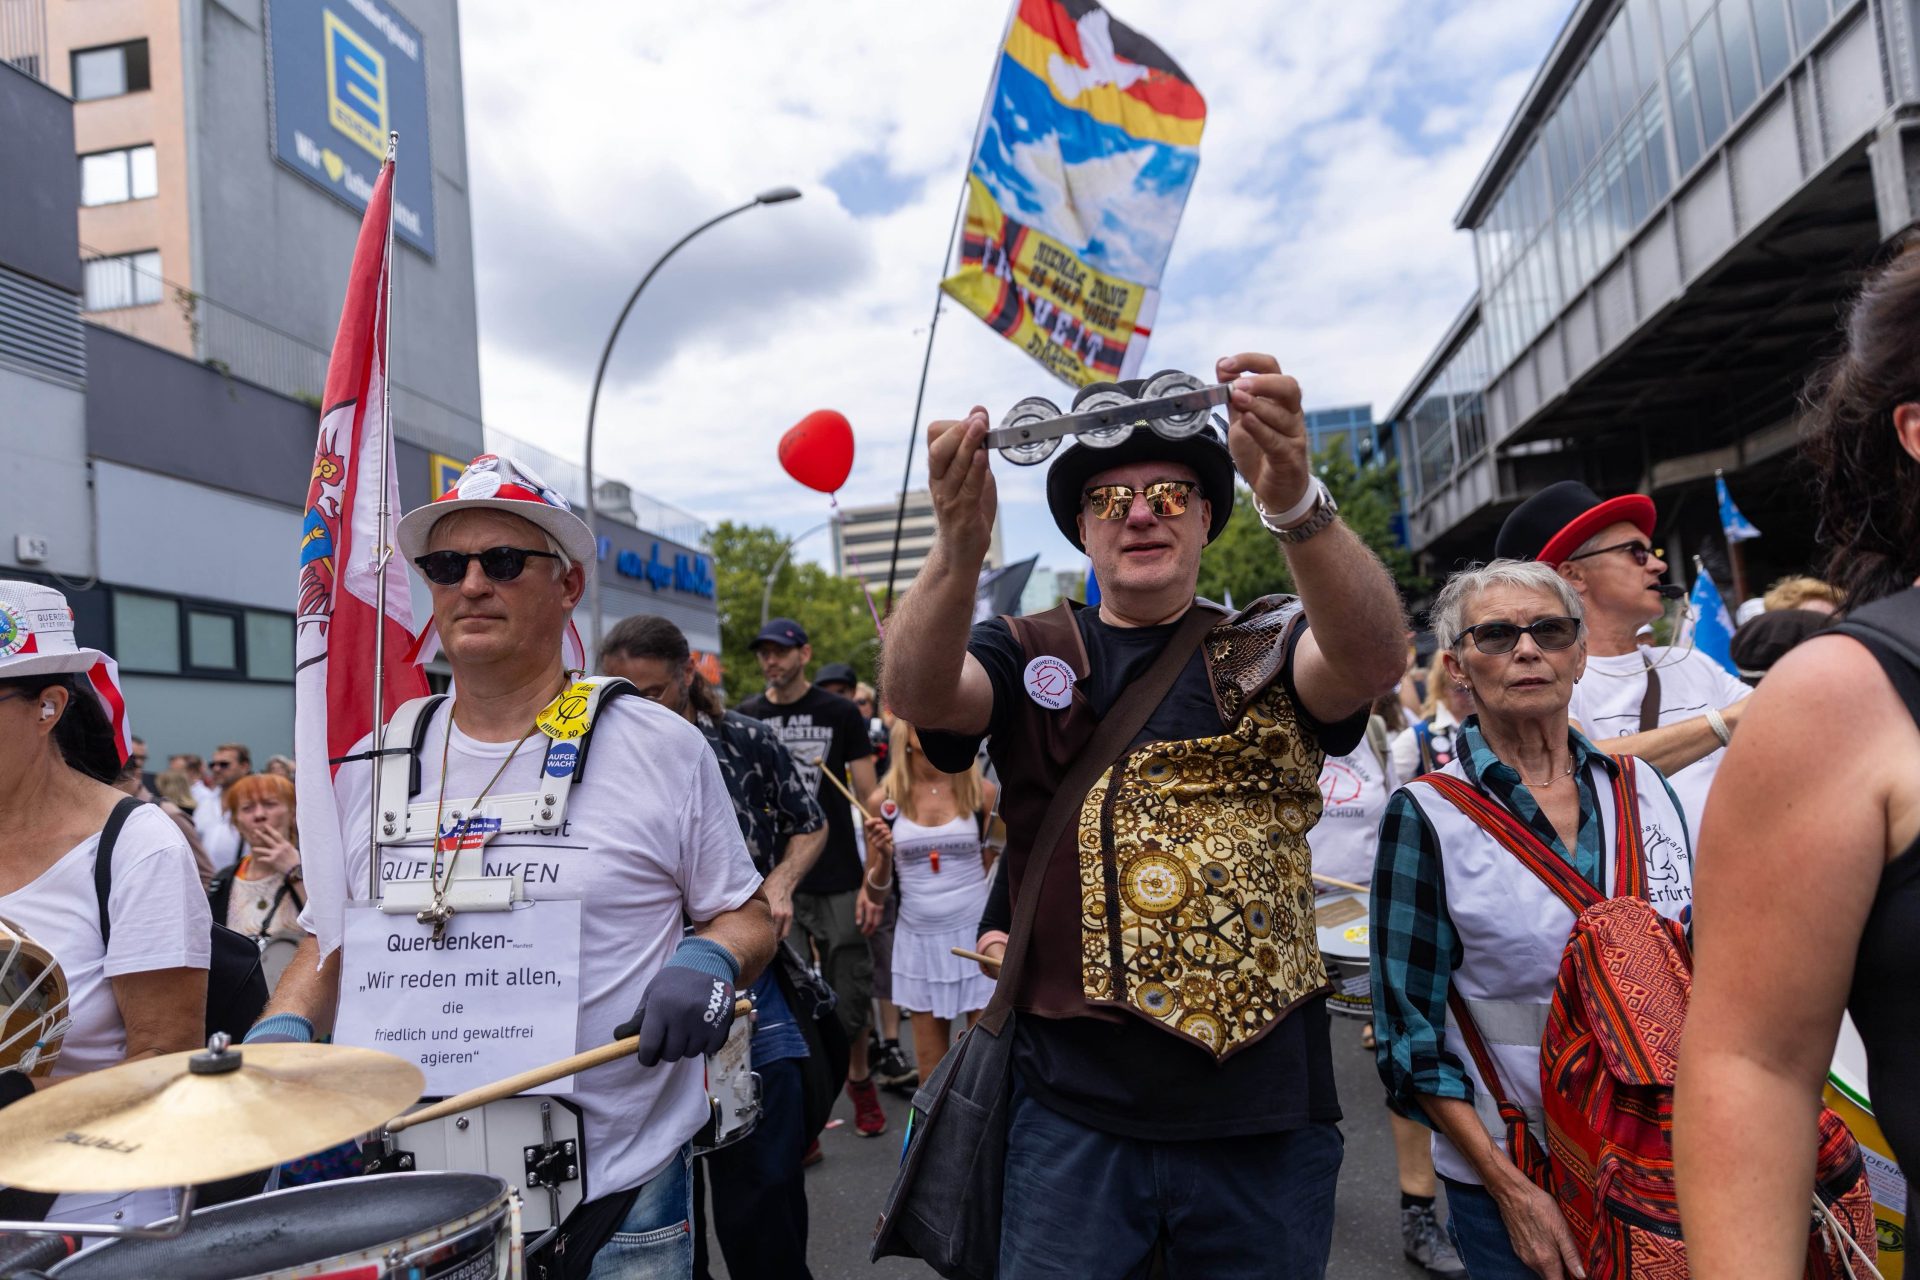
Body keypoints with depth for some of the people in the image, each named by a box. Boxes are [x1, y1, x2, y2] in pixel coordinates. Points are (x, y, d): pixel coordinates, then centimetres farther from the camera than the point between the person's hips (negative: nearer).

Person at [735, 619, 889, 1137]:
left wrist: (874, 877, -8)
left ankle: (860, 1080, 30)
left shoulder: (839, 713, -1)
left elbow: (870, 799, -1)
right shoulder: (746, 717, 6)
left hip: (838, 882, -2)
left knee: (851, 1000, 4)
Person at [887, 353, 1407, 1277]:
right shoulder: (1030, 653, 2)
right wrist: (959, 553, -38)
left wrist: (1295, 501, -38)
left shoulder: (1268, 650, 2)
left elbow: (1374, 660, -19)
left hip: (1264, 1108, 1)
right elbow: (915, 692, -18)